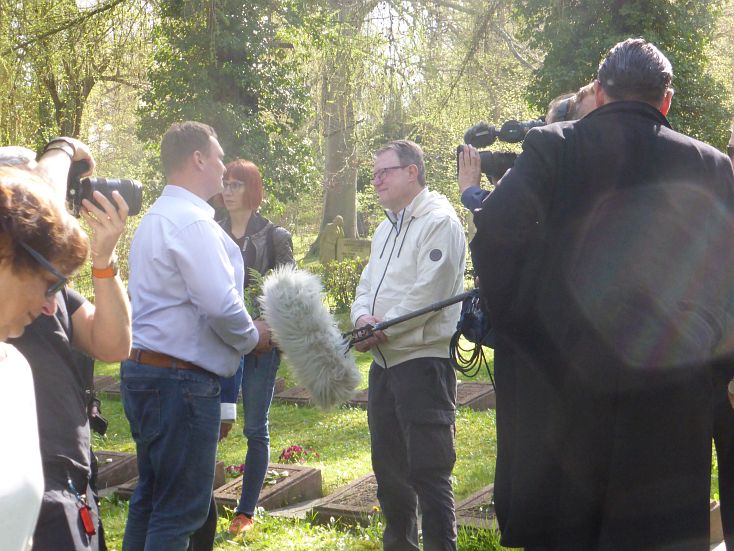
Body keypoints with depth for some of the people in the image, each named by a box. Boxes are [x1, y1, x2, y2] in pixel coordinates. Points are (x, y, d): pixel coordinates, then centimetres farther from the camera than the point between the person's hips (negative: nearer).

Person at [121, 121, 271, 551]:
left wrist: (244, 332, 13)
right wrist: (252, 337, -5)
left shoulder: (156, 218, 16)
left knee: (151, 498, 17)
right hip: (181, 378, -10)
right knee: (181, 509, -4)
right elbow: (221, 304, -24)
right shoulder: (193, 221, -16)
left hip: (144, 367, 10)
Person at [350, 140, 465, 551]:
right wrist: (362, 317, -5)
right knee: (389, 467, 17)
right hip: (384, 360, 10)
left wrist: (382, 330, -15)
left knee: (429, 470, -8)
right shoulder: (387, 228, 19)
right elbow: (368, 284, 17)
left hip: (422, 358, -9)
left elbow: (427, 292, -19)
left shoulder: (439, 222, -10)